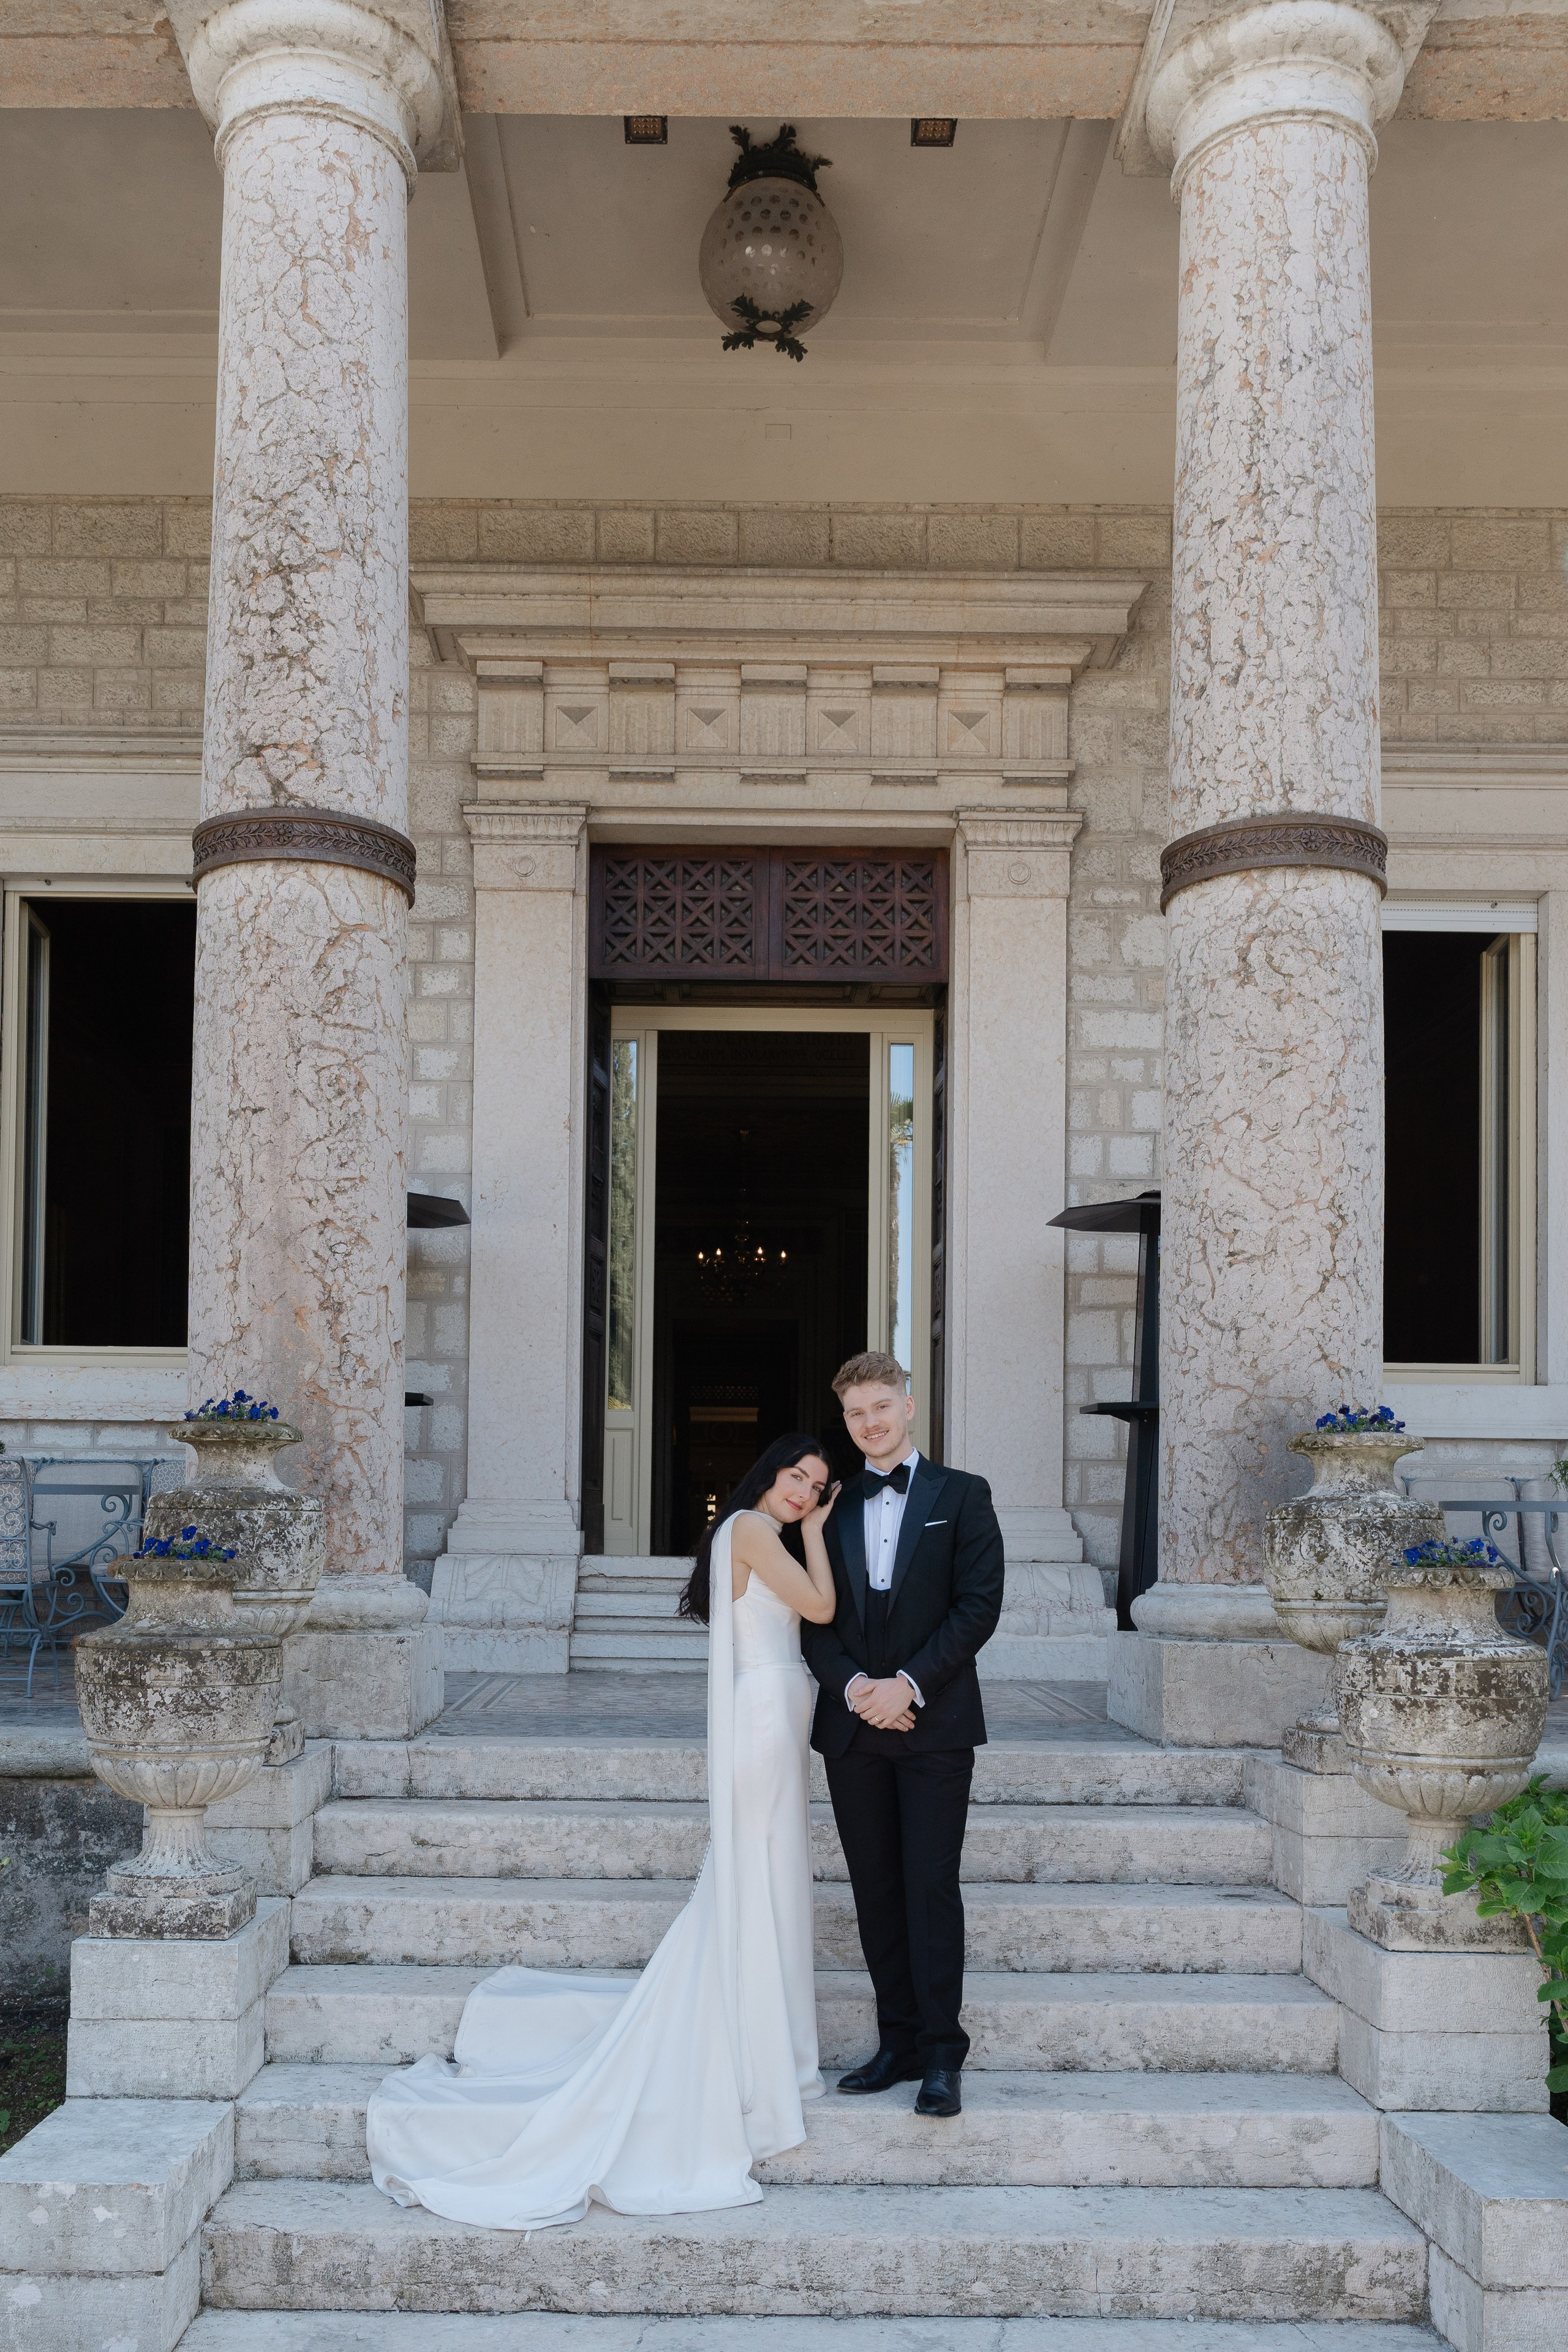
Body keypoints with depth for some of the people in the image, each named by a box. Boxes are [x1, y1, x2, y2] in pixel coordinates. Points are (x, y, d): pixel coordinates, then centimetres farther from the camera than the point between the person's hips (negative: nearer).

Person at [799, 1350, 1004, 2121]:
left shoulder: (961, 1496, 3)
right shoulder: (832, 1506, 13)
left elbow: (979, 1604, -5)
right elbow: (813, 1616, 8)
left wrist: (908, 1683, -13)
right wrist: (852, 1684, -9)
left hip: (934, 1724, -3)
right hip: (853, 1727, 4)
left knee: (931, 1889, -6)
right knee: (877, 1892, 7)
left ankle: (941, 2056, 0)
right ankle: (898, 2043, 15)